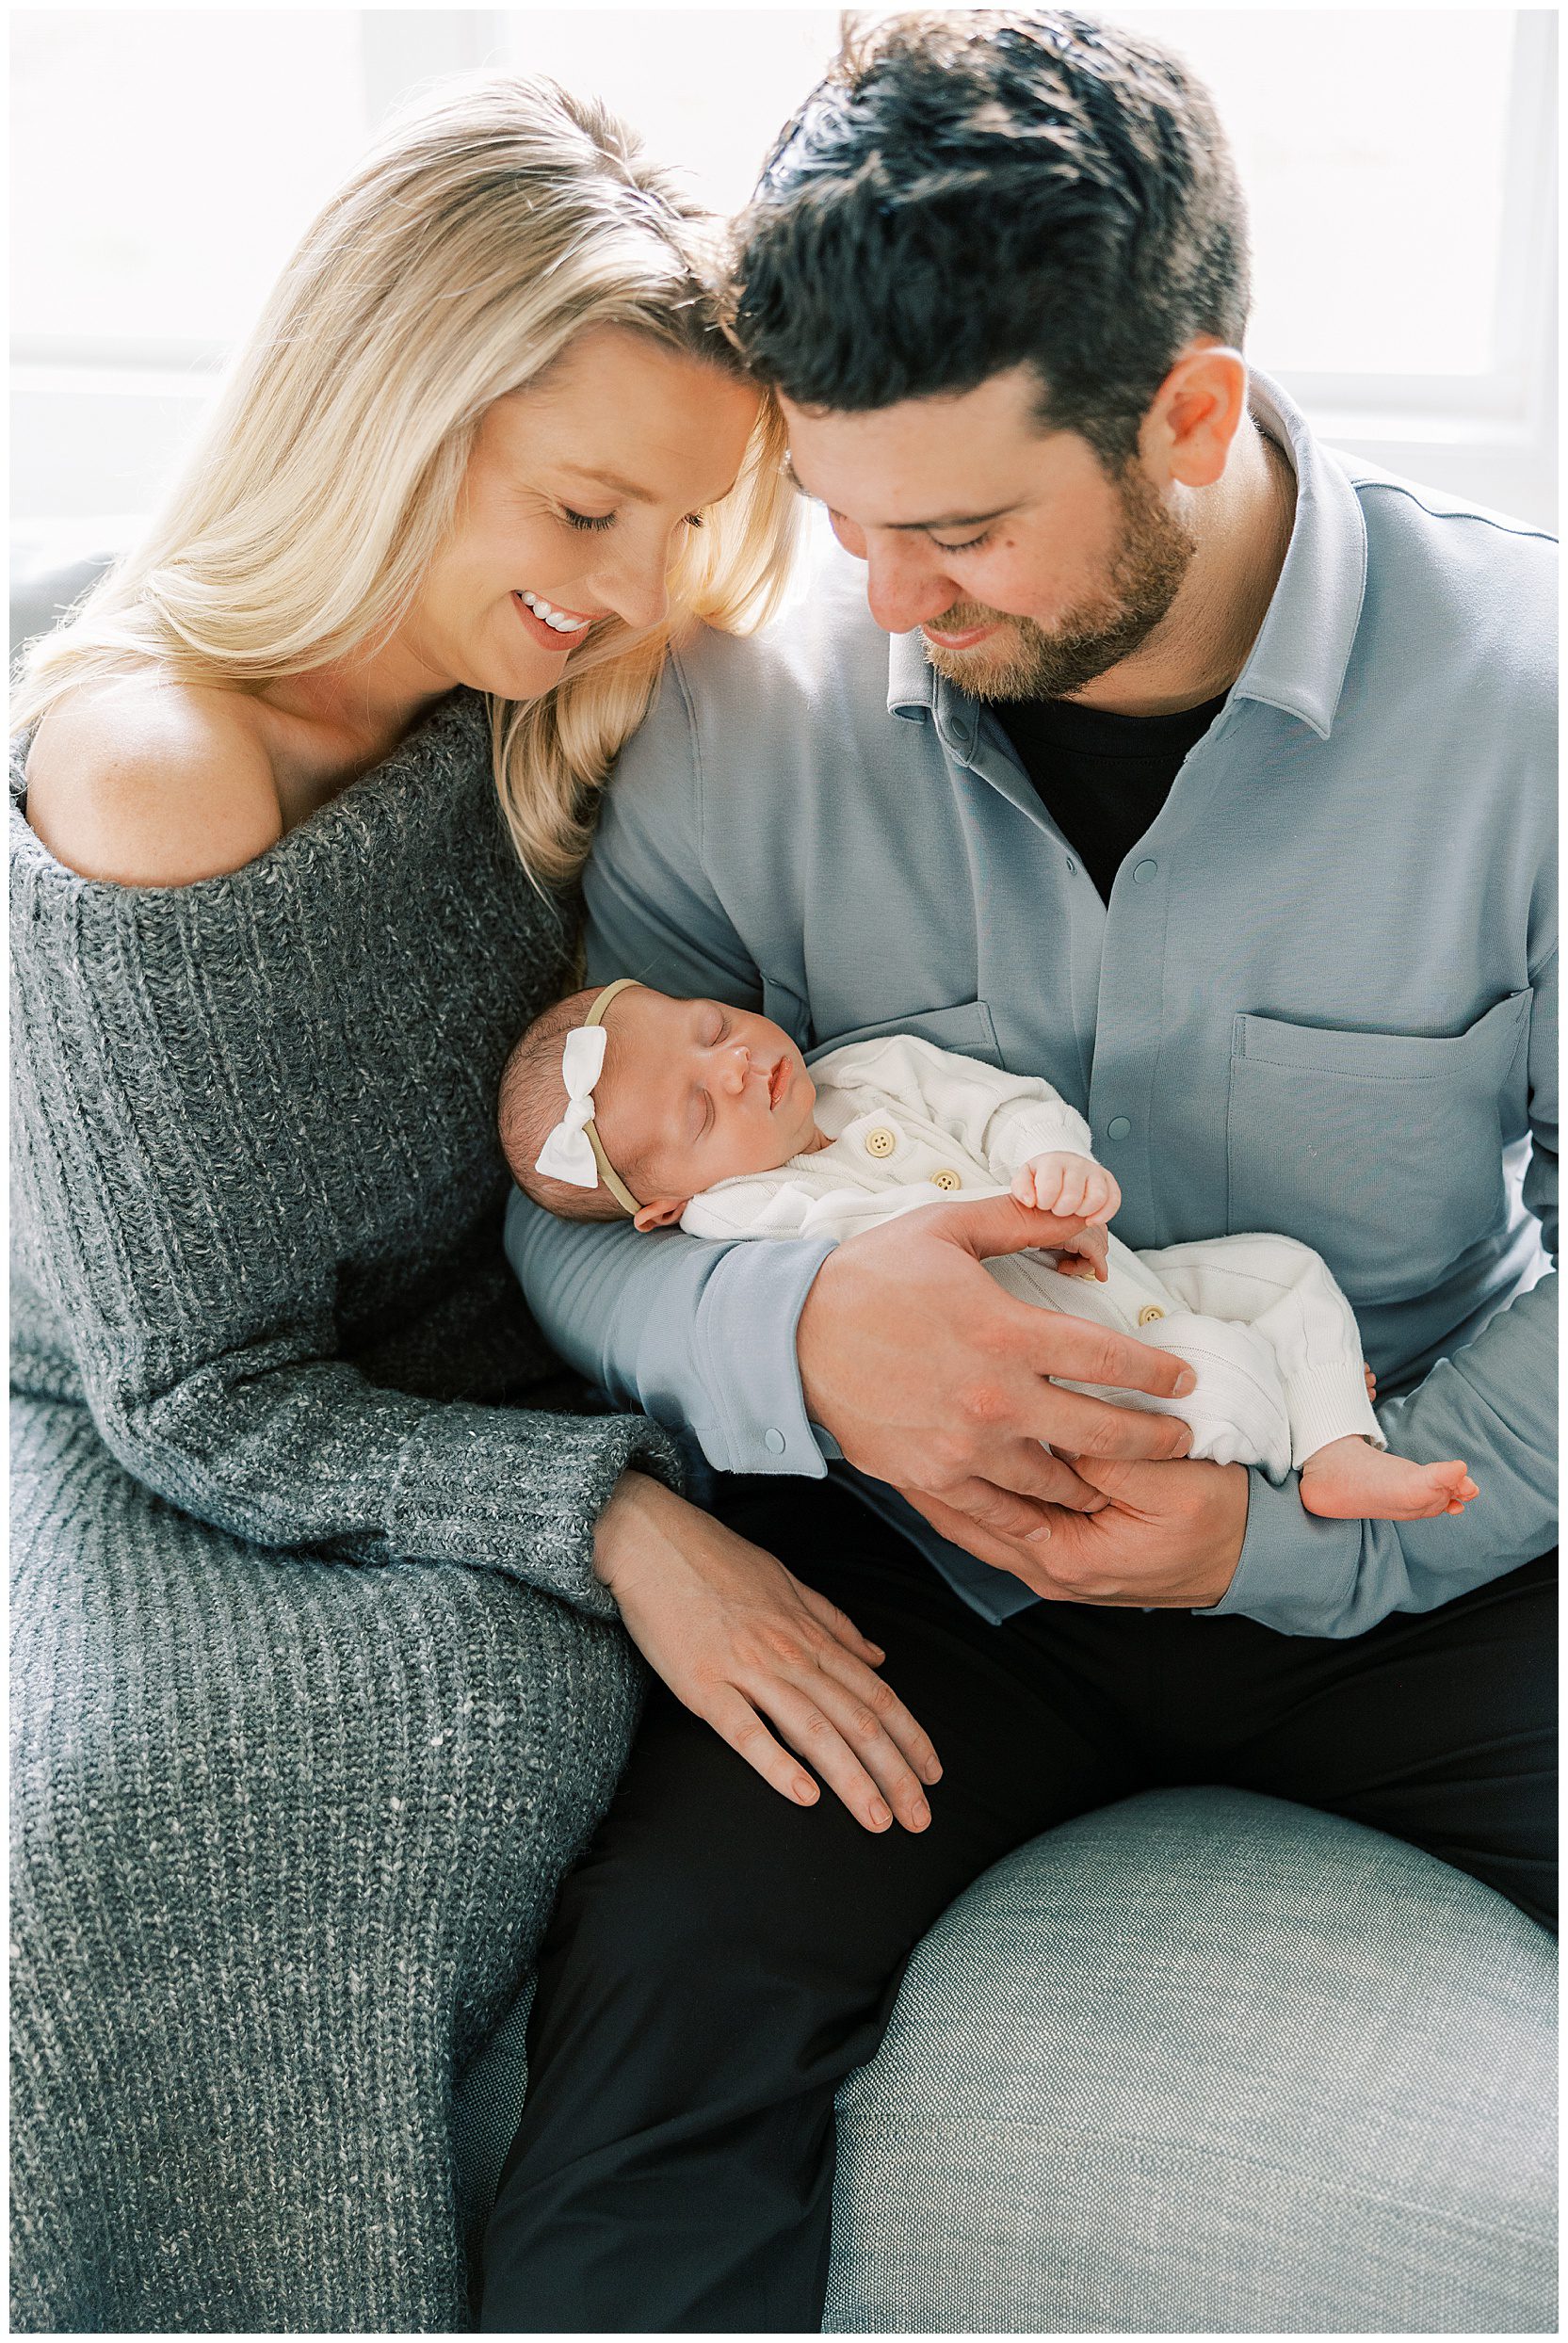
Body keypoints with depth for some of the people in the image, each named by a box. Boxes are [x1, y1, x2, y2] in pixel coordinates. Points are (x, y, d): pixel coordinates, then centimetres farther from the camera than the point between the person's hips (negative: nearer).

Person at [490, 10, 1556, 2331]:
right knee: (663, 1985, -24)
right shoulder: (745, 709, -10)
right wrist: (789, 1332, -29)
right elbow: (572, 1203, -5)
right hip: (926, 1554, 1)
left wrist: (1309, 1531, -20)